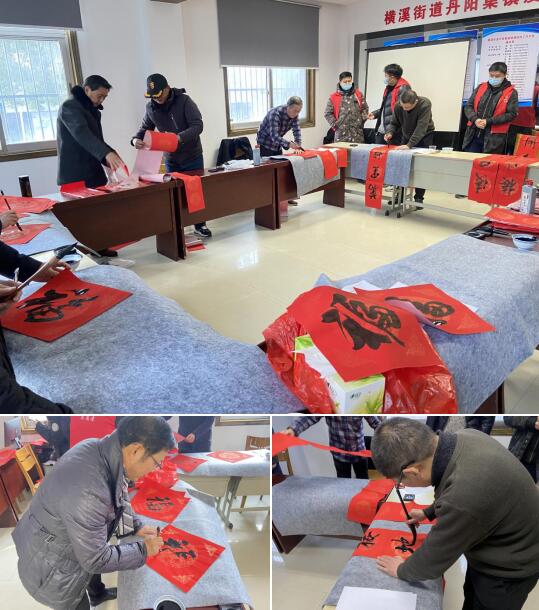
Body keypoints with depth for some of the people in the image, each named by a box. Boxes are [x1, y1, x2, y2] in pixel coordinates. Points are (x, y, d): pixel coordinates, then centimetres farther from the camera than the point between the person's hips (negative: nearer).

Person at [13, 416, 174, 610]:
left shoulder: (99, 448, -17)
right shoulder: (88, 492, -43)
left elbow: (117, 499, 3)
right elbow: (96, 560, -28)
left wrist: (135, 526, -1)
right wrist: (142, 550, -17)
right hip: (51, 572, -8)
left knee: (94, 570, 32)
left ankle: (98, 594, 60)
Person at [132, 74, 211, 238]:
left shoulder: (184, 100, -14)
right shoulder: (151, 107, -1)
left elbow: (198, 125, -21)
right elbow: (145, 129, 8)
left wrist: (179, 137, -35)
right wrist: (136, 139, -14)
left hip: (191, 156, -3)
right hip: (170, 158, 3)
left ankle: (200, 224, 18)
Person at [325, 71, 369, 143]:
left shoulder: (359, 95, 10)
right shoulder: (334, 97, 3)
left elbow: (365, 109, 16)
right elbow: (327, 113, 4)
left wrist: (361, 120, 3)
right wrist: (335, 125, -3)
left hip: (357, 132, 2)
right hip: (341, 133, -2)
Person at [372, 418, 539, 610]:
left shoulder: (463, 498, -43)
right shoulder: (464, 437, -20)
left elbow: (434, 558, -23)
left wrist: (401, 570, -4)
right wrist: (428, 513, 15)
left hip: (508, 570, -7)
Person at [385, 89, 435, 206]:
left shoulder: (425, 104, -30)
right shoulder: (398, 106, -18)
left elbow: (421, 128, -38)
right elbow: (394, 123, -5)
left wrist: (409, 145, -48)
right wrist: (390, 133, -27)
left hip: (424, 137, -4)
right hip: (406, 136, 4)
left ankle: (418, 198, 0)